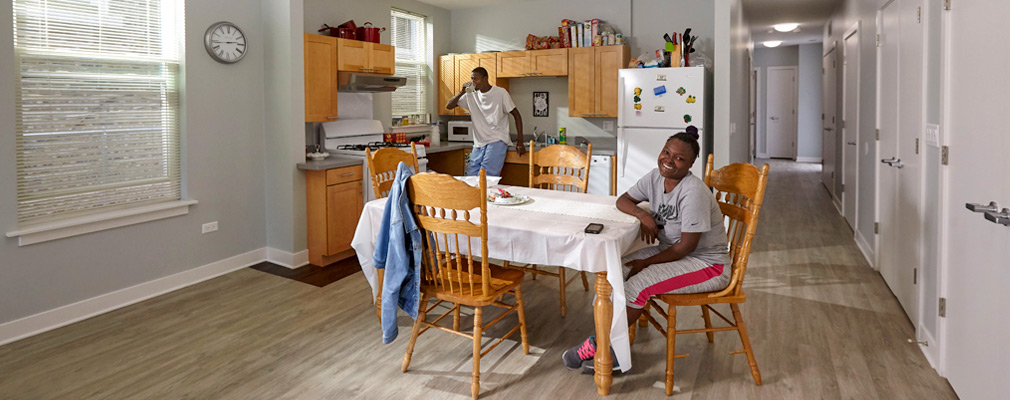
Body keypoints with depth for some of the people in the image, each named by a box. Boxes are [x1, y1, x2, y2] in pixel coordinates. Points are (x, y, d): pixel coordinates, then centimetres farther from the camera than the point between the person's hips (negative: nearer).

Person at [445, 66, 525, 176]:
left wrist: (520, 142, -5)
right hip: (479, 143, 5)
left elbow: (516, 115, 0)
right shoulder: (471, 95, 9)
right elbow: (449, 106, 9)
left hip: (497, 141, -5)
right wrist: (461, 92, -8)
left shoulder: (500, 93, -3)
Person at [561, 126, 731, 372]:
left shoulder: (693, 192, -25)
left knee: (639, 283, -26)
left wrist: (646, 262, -16)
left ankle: (597, 345, -9)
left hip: (707, 264, -8)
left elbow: (687, 245, -23)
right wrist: (643, 215, -15)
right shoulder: (656, 178, -1)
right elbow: (623, 200, 7)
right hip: (670, 251, 8)